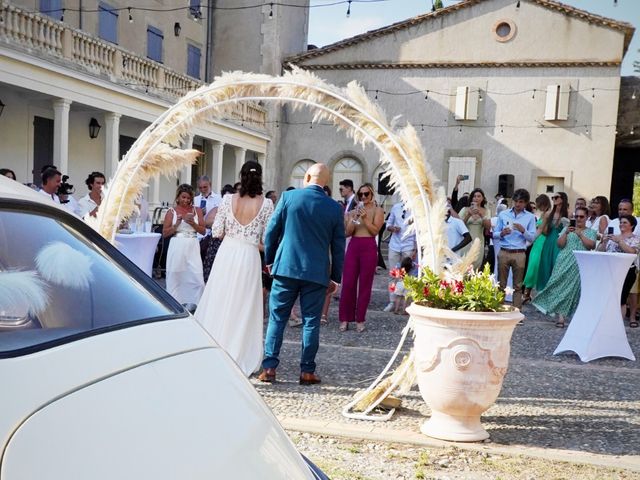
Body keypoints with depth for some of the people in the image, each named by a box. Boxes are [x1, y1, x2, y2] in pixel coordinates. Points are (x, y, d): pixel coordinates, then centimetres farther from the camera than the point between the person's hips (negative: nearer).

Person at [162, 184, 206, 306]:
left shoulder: (197, 210, 8)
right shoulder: (172, 212, 4)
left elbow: (203, 230, 5)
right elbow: (165, 233, 1)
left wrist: (192, 223, -10)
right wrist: (177, 224, -12)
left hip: (192, 247, 1)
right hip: (177, 246, -1)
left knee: (197, 277, -5)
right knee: (175, 277, 3)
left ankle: (195, 304, 7)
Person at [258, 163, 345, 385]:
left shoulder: (288, 196, -2)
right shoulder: (335, 208, 1)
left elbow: (271, 232, 2)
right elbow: (338, 246, 5)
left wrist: (269, 259, 15)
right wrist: (335, 276, 13)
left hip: (286, 268, 0)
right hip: (317, 273, 1)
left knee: (277, 318, 8)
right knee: (311, 322, 7)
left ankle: (269, 367, 7)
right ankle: (307, 371, 11)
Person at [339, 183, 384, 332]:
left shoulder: (377, 210, 3)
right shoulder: (354, 210, 12)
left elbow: (375, 230, -8)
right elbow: (347, 232, 5)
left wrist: (365, 218, -16)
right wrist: (354, 217, -7)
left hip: (369, 247, -3)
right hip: (353, 247, 3)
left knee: (365, 284, 2)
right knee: (348, 283, -1)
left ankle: (360, 320, 10)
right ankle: (345, 318, 8)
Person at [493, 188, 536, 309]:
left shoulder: (530, 217, 5)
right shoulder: (503, 214, 7)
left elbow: (532, 238, 0)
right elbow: (494, 235, 5)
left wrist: (523, 231, -17)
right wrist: (502, 233, -16)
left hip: (519, 254, 0)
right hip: (504, 253, 1)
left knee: (518, 286, 4)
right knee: (501, 284, 5)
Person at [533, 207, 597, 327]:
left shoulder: (591, 232, 11)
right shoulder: (567, 229, 14)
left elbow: (592, 246, -6)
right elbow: (560, 244, 3)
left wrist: (580, 234, -13)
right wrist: (566, 233, -11)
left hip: (580, 266, -1)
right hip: (564, 263, 1)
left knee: (575, 288, -4)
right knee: (561, 287, -7)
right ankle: (561, 316, -9)